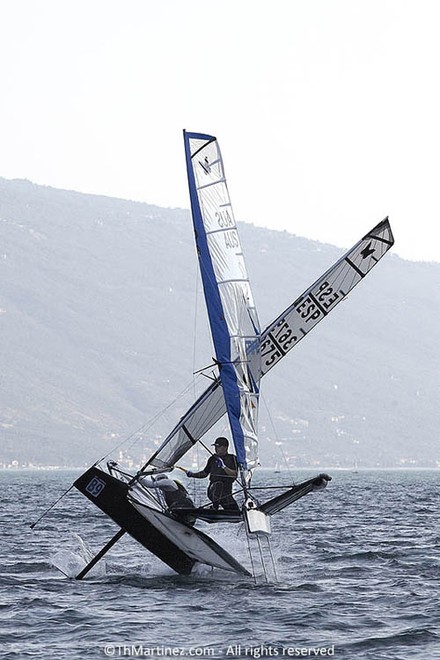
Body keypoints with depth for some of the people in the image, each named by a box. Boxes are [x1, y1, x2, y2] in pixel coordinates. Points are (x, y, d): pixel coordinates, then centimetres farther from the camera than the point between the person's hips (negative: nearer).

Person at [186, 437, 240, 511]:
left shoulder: (232, 458, 5)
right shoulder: (212, 459, 12)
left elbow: (234, 475, -5)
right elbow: (205, 473, 23)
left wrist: (224, 466, -15)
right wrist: (193, 474, 11)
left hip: (226, 491, 0)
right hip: (213, 490, 0)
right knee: (218, 484, -37)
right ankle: (214, 507, -34)